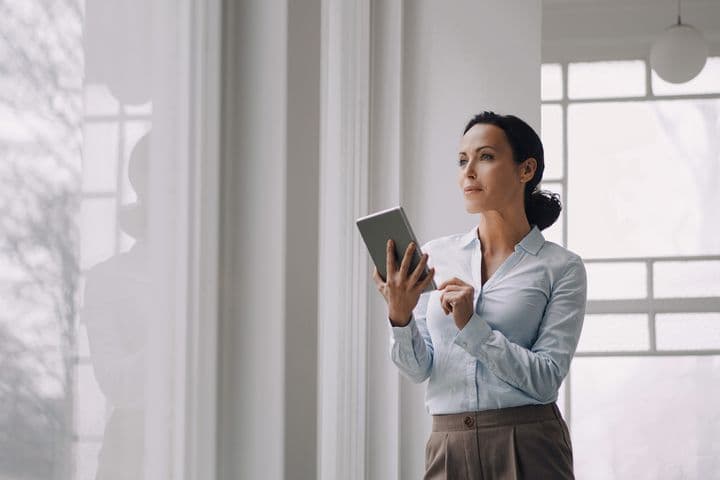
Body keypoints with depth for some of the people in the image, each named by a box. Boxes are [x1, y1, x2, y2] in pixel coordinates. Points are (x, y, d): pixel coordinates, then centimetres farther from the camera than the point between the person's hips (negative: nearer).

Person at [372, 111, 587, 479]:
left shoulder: (560, 267, -3)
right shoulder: (435, 256, 6)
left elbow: (546, 379, -10)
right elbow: (418, 368, 3)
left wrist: (471, 328, -19)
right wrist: (399, 317, -15)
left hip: (527, 449, -3)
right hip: (448, 447, 3)